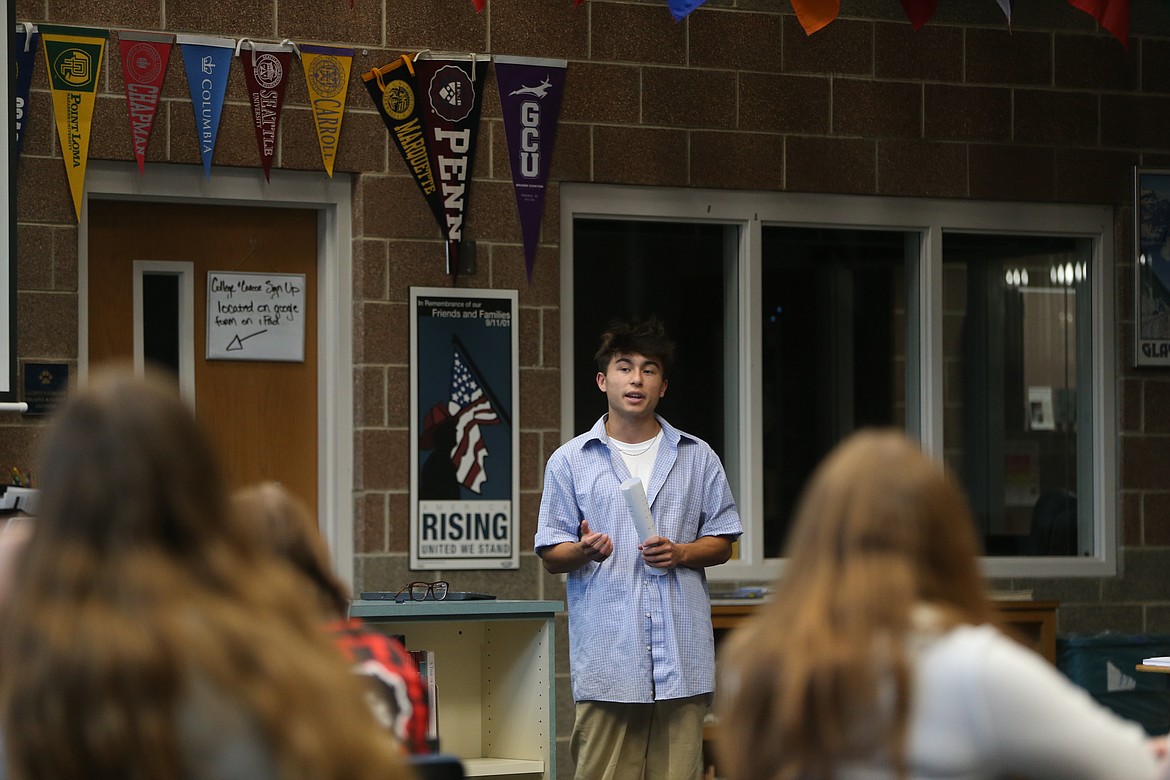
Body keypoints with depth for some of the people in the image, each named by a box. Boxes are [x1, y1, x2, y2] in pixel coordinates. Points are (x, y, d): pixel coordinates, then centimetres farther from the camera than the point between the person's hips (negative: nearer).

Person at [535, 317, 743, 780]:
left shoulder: (698, 459, 13)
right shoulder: (571, 461, 8)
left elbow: (722, 543, 14)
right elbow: (551, 555, 7)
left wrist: (679, 553, -6)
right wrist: (584, 551, -15)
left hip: (682, 654, 1)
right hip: (606, 651, -1)